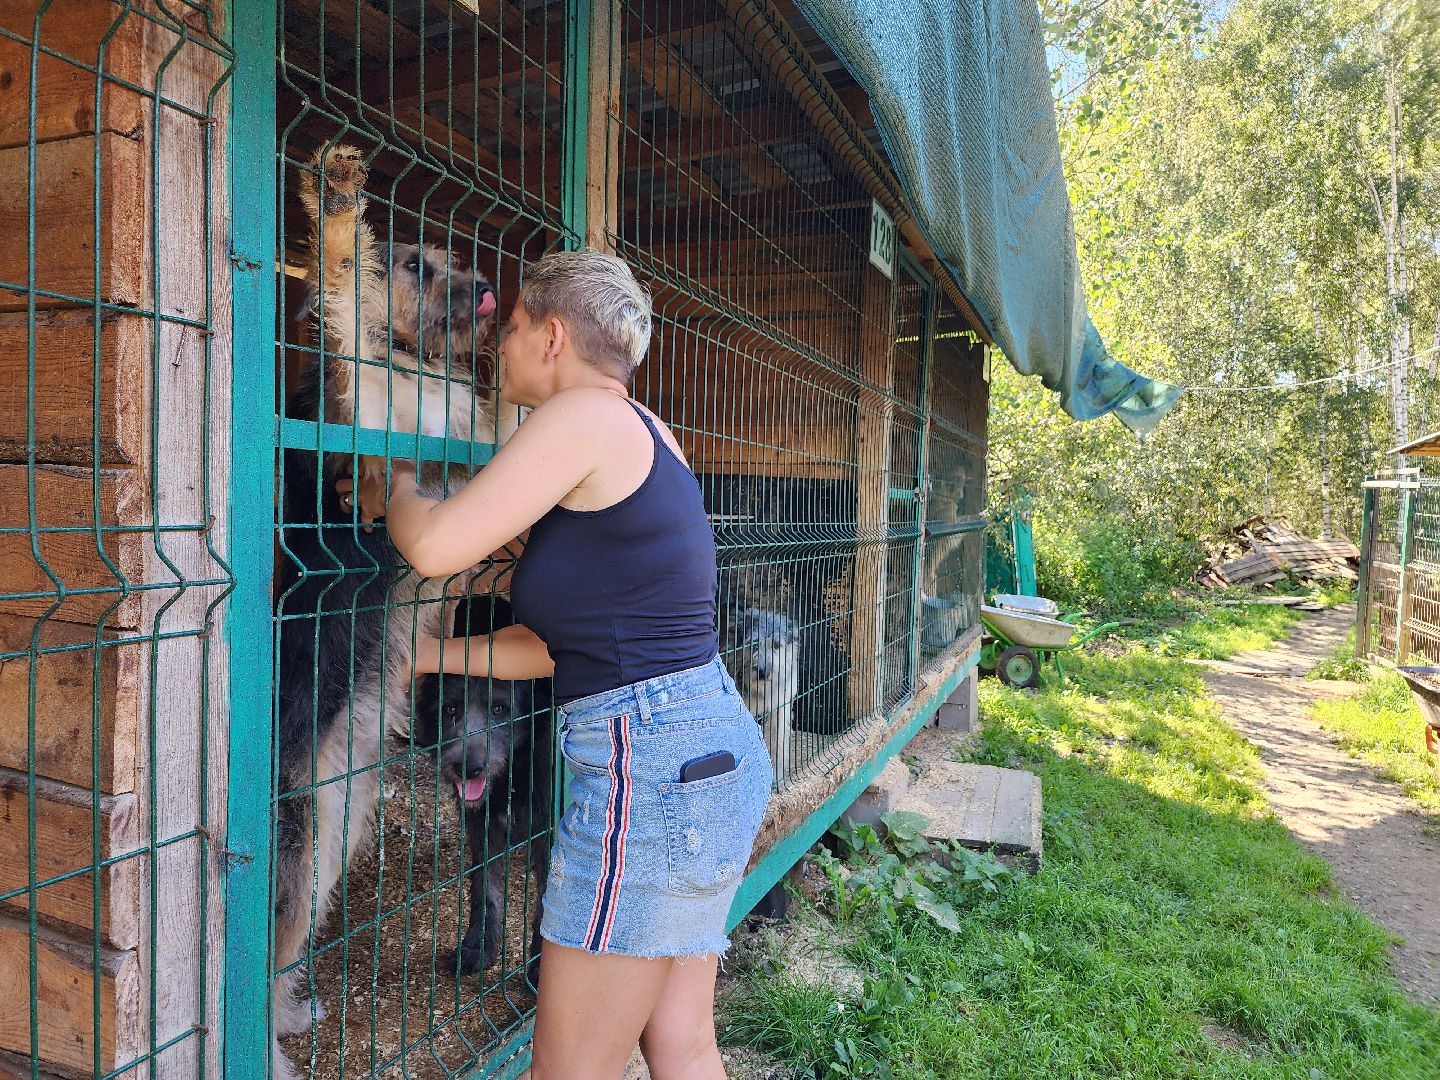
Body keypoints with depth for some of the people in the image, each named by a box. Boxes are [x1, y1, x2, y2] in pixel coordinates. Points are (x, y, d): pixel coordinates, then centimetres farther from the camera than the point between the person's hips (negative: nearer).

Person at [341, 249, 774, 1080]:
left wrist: (394, 489, 7)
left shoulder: (584, 416, -11)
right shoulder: (642, 433, 17)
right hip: (715, 747, 10)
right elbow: (573, 644, 18)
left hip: (649, 768, -10)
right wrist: (435, 655, 23)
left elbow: (435, 547, -15)